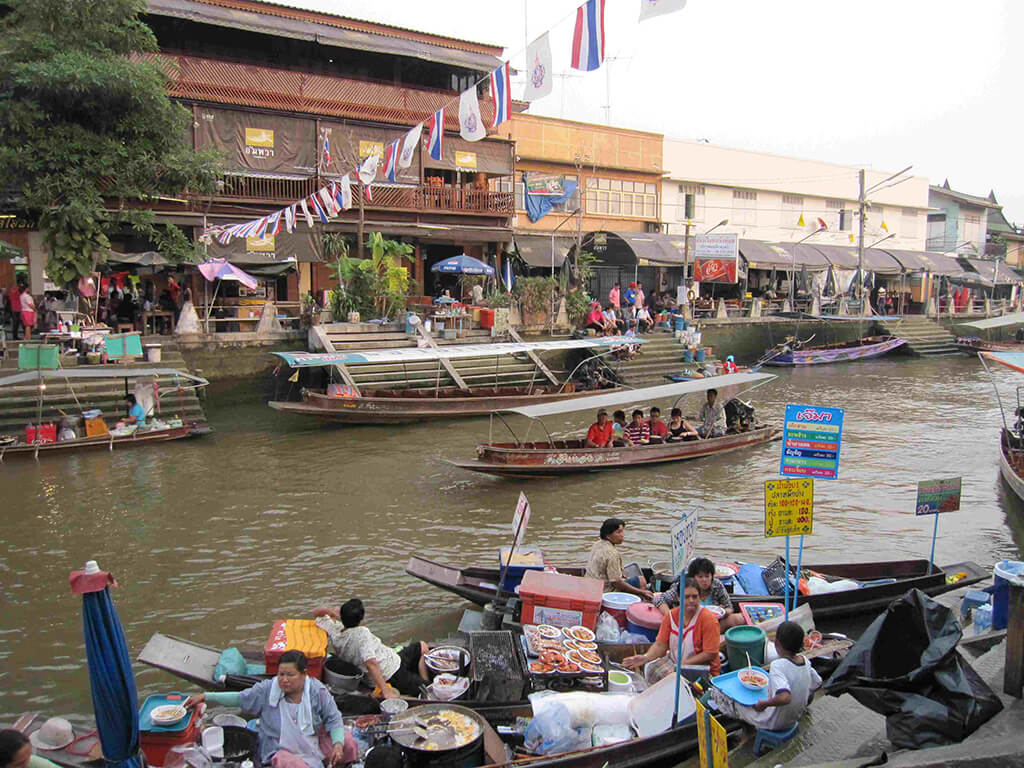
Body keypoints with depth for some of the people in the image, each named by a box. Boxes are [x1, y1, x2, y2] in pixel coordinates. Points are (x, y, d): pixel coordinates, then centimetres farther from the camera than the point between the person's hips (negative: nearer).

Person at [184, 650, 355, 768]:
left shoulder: (317, 691, -7)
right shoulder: (267, 689, -7)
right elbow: (239, 698, 6)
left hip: (315, 741, 3)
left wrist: (338, 745, -23)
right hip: (281, 748, -3)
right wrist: (205, 697, 2)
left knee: (348, 742, -17)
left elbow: (334, 719, -4)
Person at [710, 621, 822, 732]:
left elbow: (784, 698, -46)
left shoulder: (778, 665, -33)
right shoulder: (805, 661, -10)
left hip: (773, 724, -7)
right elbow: (817, 684, 7)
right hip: (793, 721, 7)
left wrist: (764, 703, -27)